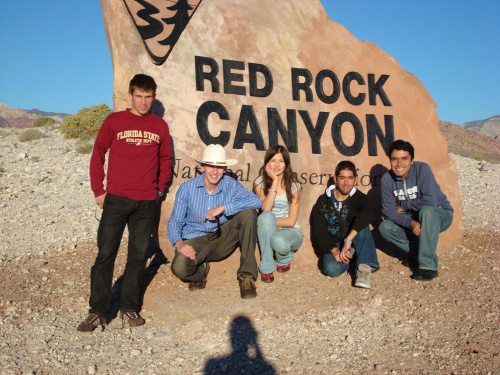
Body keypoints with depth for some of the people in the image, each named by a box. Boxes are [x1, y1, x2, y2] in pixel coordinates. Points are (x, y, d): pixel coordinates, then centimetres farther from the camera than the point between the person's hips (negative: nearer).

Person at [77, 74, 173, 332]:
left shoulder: (160, 126, 9)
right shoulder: (114, 121, 3)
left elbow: (165, 159, 18)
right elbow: (98, 155, 6)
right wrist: (98, 190, 2)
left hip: (146, 202, 2)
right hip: (116, 199, -1)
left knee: (138, 255, 7)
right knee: (105, 254, -1)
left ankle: (129, 309, 18)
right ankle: (98, 311, 10)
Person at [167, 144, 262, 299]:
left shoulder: (231, 185, -6)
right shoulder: (187, 188, -6)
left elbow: (257, 201, -23)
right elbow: (174, 222, -5)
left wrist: (223, 207, -28)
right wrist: (179, 243, -26)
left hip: (223, 241, 1)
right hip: (196, 241, -1)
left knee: (248, 213, -23)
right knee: (179, 267, -35)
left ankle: (246, 274, -18)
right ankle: (201, 270, 6)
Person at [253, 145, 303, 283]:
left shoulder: (294, 185, -3)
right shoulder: (260, 182, -3)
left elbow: (291, 220, -8)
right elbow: (265, 209, -21)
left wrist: (270, 222, -17)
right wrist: (275, 181, -21)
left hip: (290, 231, 0)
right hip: (267, 233, 1)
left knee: (278, 240, -37)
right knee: (265, 217, -34)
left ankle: (285, 259, 3)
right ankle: (266, 267, -23)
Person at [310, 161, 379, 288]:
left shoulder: (360, 198, -2)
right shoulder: (323, 202, 1)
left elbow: (365, 215, -28)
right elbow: (318, 234, -4)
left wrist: (348, 240, -42)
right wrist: (334, 250, -23)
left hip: (355, 245, 0)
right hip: (333, 247, 0)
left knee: (362, 225, -30)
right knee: (332, 269, -32)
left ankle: (364, 268, -34)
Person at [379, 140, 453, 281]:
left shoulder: (422, 169, -22)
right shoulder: (387, 179, -10)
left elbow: (431, 201, -31)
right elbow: (388, 211, -13)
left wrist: (403, 206, -16)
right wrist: (410, 223, -30)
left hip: (440, 215, -4)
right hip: (412, 219, 4)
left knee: (427, 210, -37)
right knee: (385, 227, -18)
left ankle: (428, 265, -30)